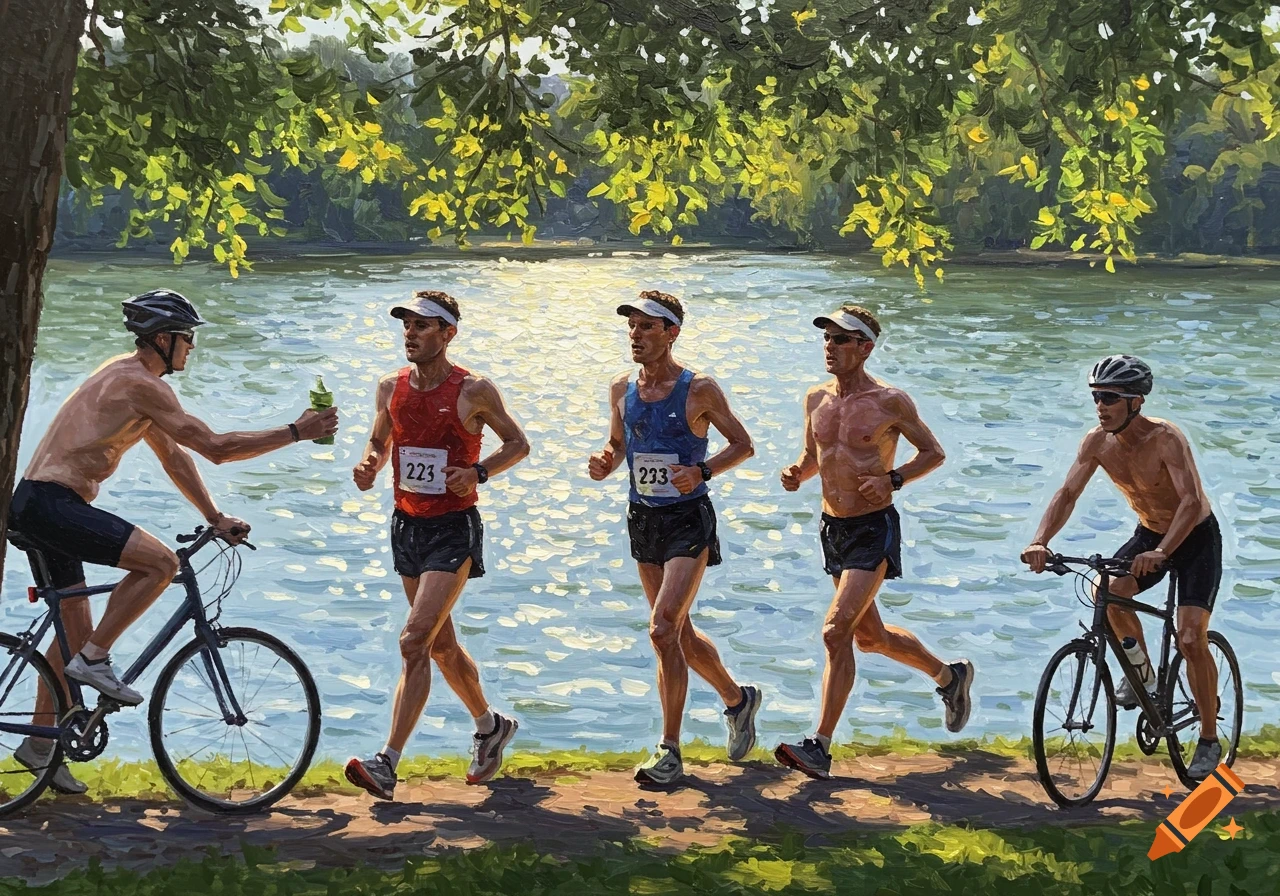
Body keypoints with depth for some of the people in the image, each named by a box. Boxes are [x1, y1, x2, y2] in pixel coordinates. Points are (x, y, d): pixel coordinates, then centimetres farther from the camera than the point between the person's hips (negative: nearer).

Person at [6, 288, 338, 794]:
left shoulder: (129, 377, 18)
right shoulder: (141, 384, -14)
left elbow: (173, 456, 22)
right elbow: (216, 447, -17)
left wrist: (214, 518, 18)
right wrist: (297, 432, -12)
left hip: (38, 505, 11)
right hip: (52, 504, -11)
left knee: (76, 630, 15)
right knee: (159, 562, -21)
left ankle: (39, 745, 23)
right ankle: (92, 660, -10)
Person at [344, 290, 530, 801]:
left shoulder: (474, 391, -11)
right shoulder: (391, 388, 3)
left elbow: (518, 444, 0)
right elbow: (380, 441, 18)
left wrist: (479, 472, -18)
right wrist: (369, 465, -5)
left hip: (454, 529, -7)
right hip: (407, 525, 7)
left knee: (415, 642, -16)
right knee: (440, 644, 18)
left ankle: (387, 765, -17)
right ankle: (490, 727, 40)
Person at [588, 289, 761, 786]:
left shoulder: (699, 390, -12)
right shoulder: (621, 389, 3)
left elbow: (743, 444, -4)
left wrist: (702, 471, -21)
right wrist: (604, 464, -5)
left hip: (688, 520, -6)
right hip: (643, 520, 6)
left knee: (663, 629, -17)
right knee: (680, 634, 15)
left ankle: (669, 751, -8)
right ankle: (738, 699, 41)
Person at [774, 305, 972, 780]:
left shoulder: (889, 401, -11)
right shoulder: (816, 399, 5)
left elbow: (934, 453, -2)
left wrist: (893, 479, -17)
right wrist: (798, 472, -4)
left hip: (874, 529, -7)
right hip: (833, 527, 7)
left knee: (836, 632, -17)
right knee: (870, 636, 20)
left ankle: (820, 747, -12)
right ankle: (949, 674, 45)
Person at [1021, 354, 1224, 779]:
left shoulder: (1165, 439, -30)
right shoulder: (1098, 441, -13)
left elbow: (1192, 502, -40)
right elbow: (1067, 494, -13)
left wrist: (1160, 552, -55)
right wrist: (1040, 541, -30)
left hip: (1196, 538, -5)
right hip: (1149, 533, 5)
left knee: (1191, 640, -16)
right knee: (1106, 594, -23)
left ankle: (1209, 739, 1)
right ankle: (1142, 671, 4)